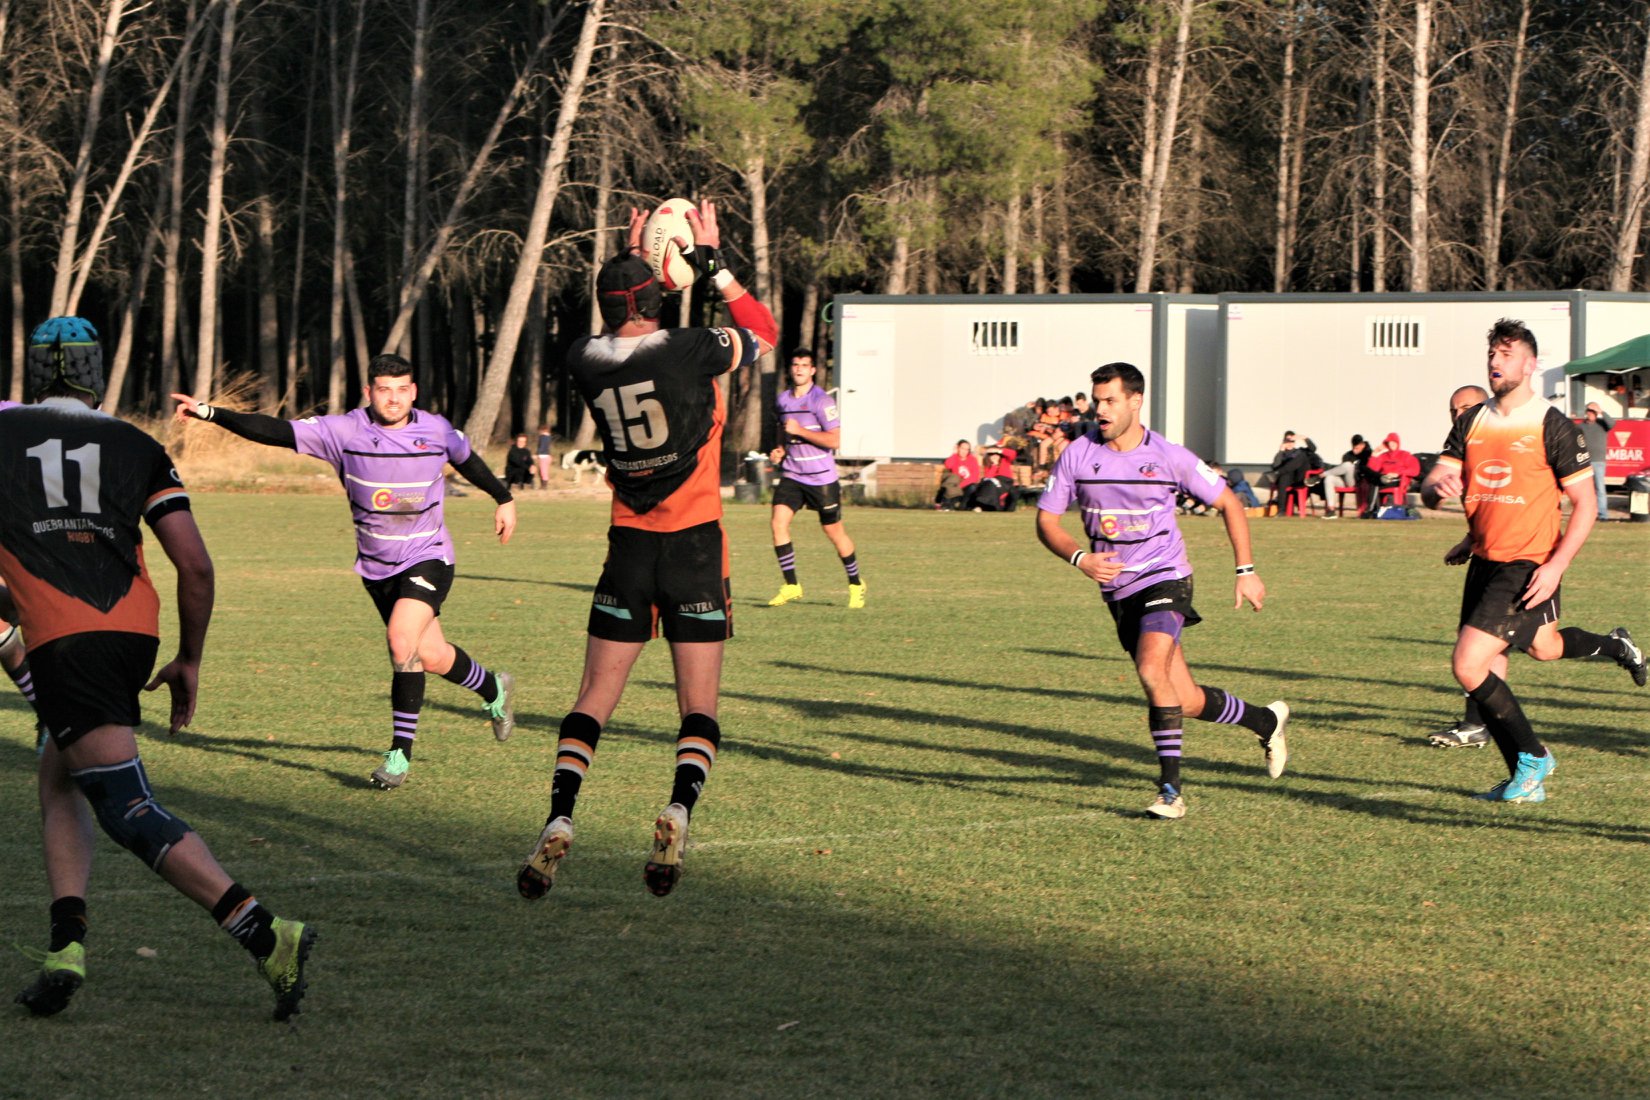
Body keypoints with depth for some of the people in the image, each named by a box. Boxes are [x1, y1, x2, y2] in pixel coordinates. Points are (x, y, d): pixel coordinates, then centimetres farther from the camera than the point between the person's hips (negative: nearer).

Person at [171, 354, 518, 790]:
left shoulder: (436, 430, -8)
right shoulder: (344, 431, -12)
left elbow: (468, 459, 15)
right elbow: (276, 431, -19)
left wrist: (504, 499, 27)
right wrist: (210, 413, -29)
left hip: (427, 557, -2)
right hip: (376, 565, 2)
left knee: (402, 639, -24)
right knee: (430, 656, 9)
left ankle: (400, 752, -15)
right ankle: (493, 689, 43)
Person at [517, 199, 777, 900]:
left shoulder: (584, 361, -3)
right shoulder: (689, 351, -14)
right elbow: (763, 332, 7)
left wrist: (630, 261, 25)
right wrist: (710, 263, 10)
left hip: (629, 547, 3)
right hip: (694, 548, -3)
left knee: (594, 699, 8)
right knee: (698, 706, 2)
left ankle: (559, 820, -9)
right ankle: (679, 808, -23)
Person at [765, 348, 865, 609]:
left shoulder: (821, 400, -12)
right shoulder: (782, 400, 9)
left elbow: (834, 440, -18)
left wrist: (799, 431, -21)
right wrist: (780, 451, 7)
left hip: (821, 477, -5)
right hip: (791, 475, 5)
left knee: (833, 531, 4)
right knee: (779, 522, -14)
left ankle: (856, 584, 24)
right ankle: (791, 585, -7)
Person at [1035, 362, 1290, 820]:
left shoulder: (1169, 457, -8)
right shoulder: (1078, 455, -3)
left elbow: (1228, 503, 4)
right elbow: (1046, 520, 1)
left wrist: (1246, 570, 0)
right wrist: (1080, 558, -18)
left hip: (1164, 578, -4)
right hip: (1118, 592, 4)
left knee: (1152, 670, -28)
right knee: (1186, 701, 6)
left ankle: (1171, 789, -21)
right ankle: (1266, 721, 34)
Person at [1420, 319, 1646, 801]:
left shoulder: (1553, 427, -10)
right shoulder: (1471, 422, 7)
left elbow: (1585, 504, -9)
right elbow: (1431, 486, 4)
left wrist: (1556, 566, -20)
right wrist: (1438, 487, -22)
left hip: (1529, 567, -7)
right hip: (1485, 562, 7)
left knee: (1468, 665, -16)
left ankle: (1532, 760, 2)